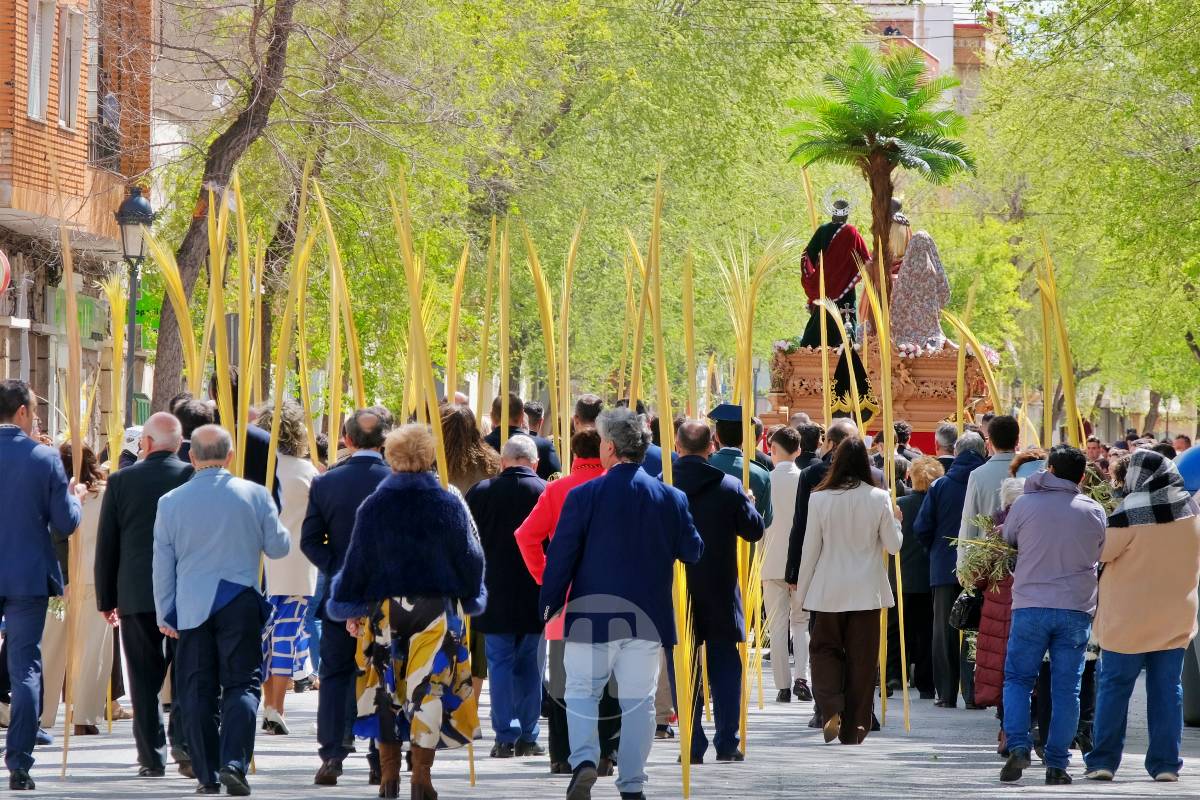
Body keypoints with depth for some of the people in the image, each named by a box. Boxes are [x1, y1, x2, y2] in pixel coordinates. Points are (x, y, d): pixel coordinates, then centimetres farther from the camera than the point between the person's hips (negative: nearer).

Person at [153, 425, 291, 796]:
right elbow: (279, 546, 4)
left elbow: (162, 565, 4)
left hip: (192, 608, 1)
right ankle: (234, 762, -15)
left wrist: (165, 614, 12)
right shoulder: (255, 495, -5)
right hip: (241, 604, -1)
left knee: (198, 691, 6)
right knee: (243, 685, 3)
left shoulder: (170, 502, -1)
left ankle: (207, 775, 5)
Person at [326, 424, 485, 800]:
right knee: (429, 687, 1)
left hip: (384, 609, 1)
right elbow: (470, 558, 6)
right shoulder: (450, 504, -2)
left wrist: (350, 608, 12)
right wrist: (471, 598, 22)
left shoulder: (374, 506, -2)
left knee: (387, 689, 8)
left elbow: (357, 561, 2)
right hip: (437, 610, -1)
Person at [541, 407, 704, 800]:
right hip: (648, 617, 2)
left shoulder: (584, 496, -9)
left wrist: (550, 605, 4)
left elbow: (561, 556, -6)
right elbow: (692, 550, 9)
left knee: (582, 692, 10)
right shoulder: (671, 498, -1)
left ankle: (583, 761, -11)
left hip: (592, 615, -2)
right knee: (638, 700, 7)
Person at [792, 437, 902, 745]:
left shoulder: (820, 498, -7)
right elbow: (893, 545, 1)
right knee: (862, 658, 7)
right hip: (866, 590, 0)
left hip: (829, 590, 0)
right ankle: (854, 728, 8)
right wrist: (895, 521, 20)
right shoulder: (878, 498, -6)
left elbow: (811, 548, -1)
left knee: (824, 649, 13)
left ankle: (832, 708, -10)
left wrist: (802, 588, 9)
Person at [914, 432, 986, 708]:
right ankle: (973, 693, 2)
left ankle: (946, 693, 5)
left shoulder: (940, 486, -3)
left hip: (945, 568, 0)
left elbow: (921, 528, -3)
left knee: (945, 631, 7)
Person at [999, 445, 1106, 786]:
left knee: (1018, 679, 9)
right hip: (1077, 609, 1)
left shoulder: (1025, 504, -3)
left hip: (1031, 606, -1)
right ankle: (1057, 764, 3)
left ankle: (1018, 747, -8)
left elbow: (1006, 539, 11)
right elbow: (1102, 553, 12)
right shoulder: (1094, 512, 0)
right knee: (1066, 687, 5)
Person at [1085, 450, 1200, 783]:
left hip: (1130, 615, -4)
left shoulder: (1131, 512, -16)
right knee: (1167, 688, 8)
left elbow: (1101, 552, -9)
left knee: (1113, 686, 4)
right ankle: (1166, 764, 6)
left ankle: (1103, 761, 3)